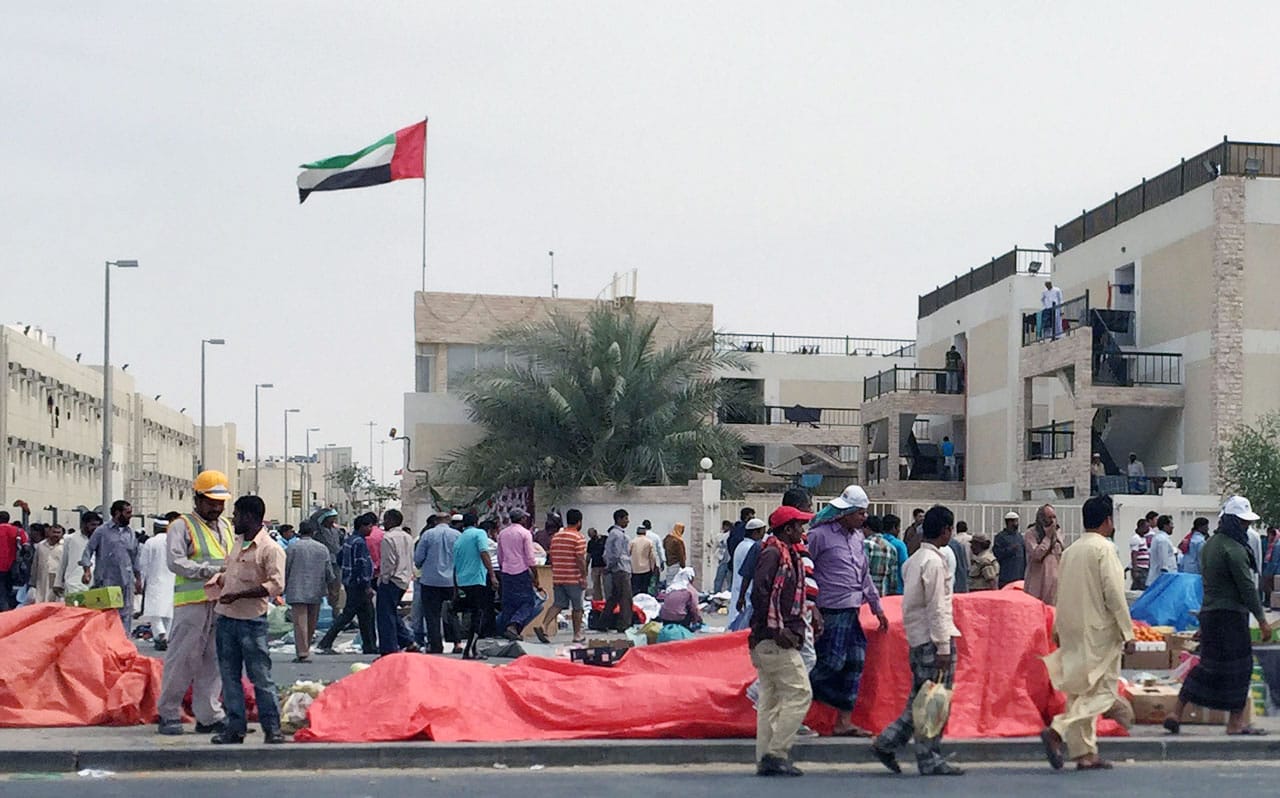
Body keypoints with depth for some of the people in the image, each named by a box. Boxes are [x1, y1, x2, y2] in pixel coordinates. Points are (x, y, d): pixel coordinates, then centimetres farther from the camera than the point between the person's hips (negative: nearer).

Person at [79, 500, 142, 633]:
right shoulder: (102, 531, 0)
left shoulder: (130, 533, 14)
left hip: (126, 581, 4)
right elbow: (88, 550, -2)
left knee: (126, 614, 3)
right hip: (106, 581, -4)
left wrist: (138, 578, 17)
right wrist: (87, 570, -16)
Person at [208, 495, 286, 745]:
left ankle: (272, 729, 3)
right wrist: (218, 581, 8)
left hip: (252, 620, -8)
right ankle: (235, 727, 16)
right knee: (229, 675, 9)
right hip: (226, 617, 8)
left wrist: (239, 595, -20)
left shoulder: (271, 548, -10)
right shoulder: (237, 543, 15)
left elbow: (276, 585, -18)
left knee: (260, 676, -3)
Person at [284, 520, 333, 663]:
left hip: (297, 592, -3)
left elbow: (285, 571, -1)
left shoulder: (292, 548, -4)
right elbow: (329, 572, 6)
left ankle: (302, 652, -11)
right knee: (311, 624, 13)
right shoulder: (323, 548, 4)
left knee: (300, 622, -5)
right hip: (316, 592, 3)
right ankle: (305, 650, 20)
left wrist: (282, 589, 11)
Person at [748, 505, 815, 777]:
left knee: (771, 699, 10)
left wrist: (796, 629, 10)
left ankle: (766, 760, 14)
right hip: (774, 641, -10)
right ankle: (776, 754, -8)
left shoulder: (788, 555, 19)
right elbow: (759, 594, -21)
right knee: (799, 693, -9)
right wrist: (777, 630, -20)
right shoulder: (773, 554, -12)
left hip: (777, 640, 10)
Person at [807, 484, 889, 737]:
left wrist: (877, 607, 24)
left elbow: (865, 574, 23)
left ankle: (844, 722, 12)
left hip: (851, 611, 8)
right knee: (832, 662, -10)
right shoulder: (820, 535, -10)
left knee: (855, 662, 6)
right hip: (831, 610, -8)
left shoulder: (857, 537, 15)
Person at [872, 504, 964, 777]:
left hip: (917, 639, 9)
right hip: (932, 639, -9)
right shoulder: (934, 561, -14)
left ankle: (887, 743, 14)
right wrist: (944, 647, -16)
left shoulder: (914, 559, 15)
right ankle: (930, 760, 3)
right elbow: (936, 608, -17)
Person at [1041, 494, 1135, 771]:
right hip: (1099, 630, -8)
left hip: (1072, 631, 8)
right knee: (1102, 691, -3)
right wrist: (1127, 632, -11)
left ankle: (1085, 753, 13)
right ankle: (1058, 731, -19)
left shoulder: (1071, 551, 11)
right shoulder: (1104, 548, -11)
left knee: (1080, 691, 12)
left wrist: (1059, 630, 22)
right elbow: (1114, 593, -15)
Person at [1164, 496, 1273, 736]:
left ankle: (1176, 714, 10)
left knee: (1209, 666, 13)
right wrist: (1262, 620, -11)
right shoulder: (1233, 549, -16)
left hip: (1209, 612, 9)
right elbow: (1247, 587, -16)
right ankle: (1236, 723, 8)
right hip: (1230, 615, -9)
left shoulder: (1209, 545, 14)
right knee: (1238, 665, 1)